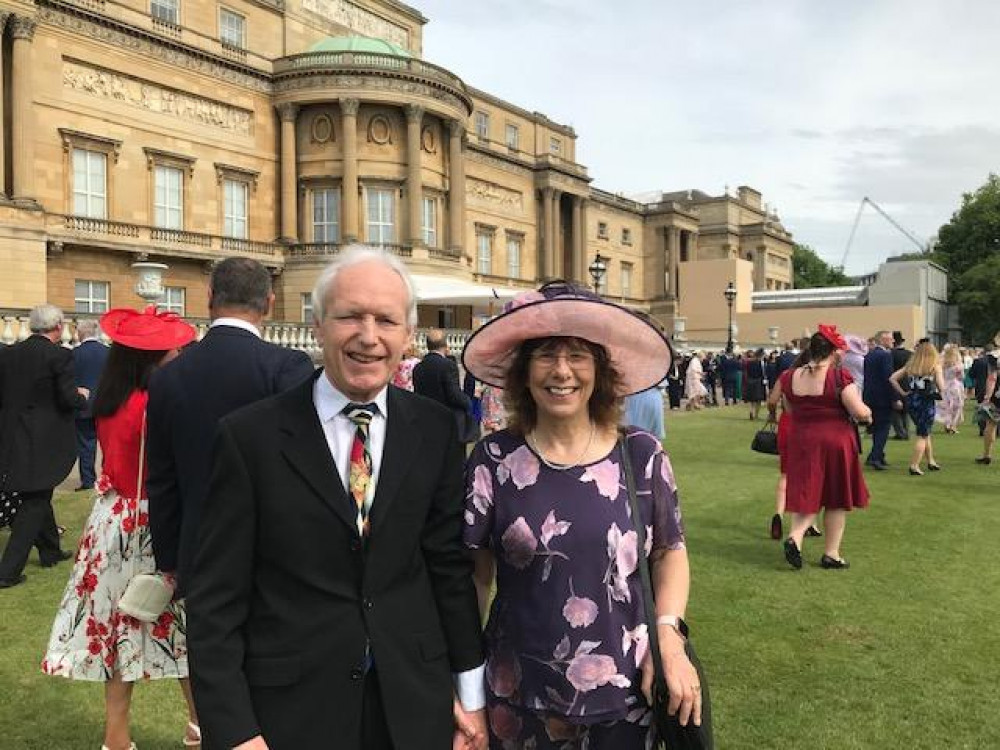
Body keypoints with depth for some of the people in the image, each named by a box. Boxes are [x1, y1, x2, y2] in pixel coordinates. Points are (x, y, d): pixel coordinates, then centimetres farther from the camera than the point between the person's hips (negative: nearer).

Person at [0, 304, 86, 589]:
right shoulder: (59, 355, -15)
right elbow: (68, 399, -16)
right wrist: (82, 395, 5)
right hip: (44, 442, -6)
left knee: (38, 497, 22)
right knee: (34, 503, 4)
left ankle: (51, 551, 37)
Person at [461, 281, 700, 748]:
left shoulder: (642, 456, -7)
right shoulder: (494, 460, -9)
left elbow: (670, 551, 5)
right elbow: (472, 573, -3)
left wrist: (669, 635, -8)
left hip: (624, 692, 1)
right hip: (518, 696, 0)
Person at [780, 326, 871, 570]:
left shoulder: (790, 377, -1)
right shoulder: (840, 376, -15)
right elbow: (860, 412, -16)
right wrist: (867, 413, 5)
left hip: (801, 441, 3)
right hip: (836, 442, -3)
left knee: (808, 495, 13)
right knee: (836, 500, 11)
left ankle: (795, 537, -11)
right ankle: (831, 555, 18)